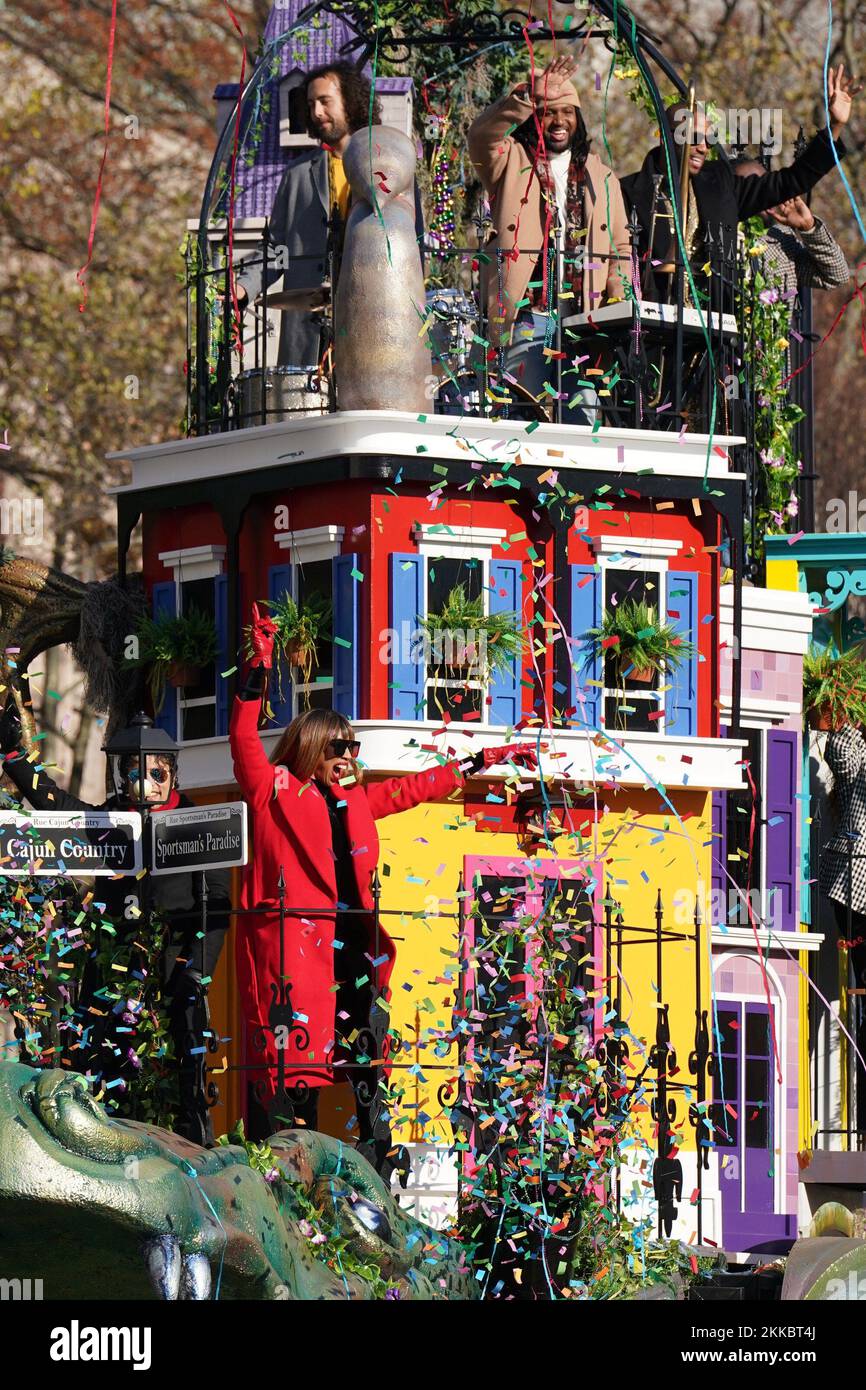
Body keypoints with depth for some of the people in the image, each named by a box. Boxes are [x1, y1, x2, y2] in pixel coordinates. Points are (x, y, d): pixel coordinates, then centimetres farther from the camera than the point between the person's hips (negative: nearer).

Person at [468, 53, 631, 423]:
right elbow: (482, 135, -15)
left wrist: (619, 301, 3)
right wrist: (530, 96, -30)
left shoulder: (601, 177, 20)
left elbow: (620, 246, 21)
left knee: (586, 415, -6)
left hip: (585, 319, 3)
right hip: (526, 315, -3)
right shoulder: (511, 162, 8)